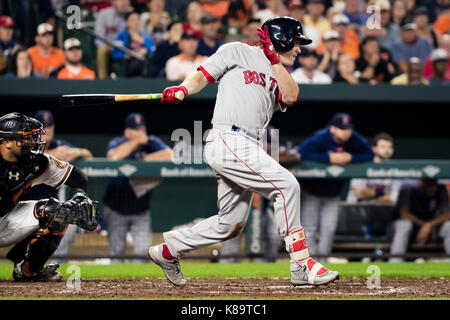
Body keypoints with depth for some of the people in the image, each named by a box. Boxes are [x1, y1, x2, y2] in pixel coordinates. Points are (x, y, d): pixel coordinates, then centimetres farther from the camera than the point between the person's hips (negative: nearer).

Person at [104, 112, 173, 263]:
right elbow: (113, 157, -36)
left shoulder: (152, 142, -8)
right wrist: (137, 141, -29)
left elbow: (170, 156, -25)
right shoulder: (117, 143, -12)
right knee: (116, 252, 2)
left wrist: (144, 158, -21)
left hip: (141, 211, 1)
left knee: (143, 250, -7)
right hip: (116, 210, -1)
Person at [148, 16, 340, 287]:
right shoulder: (238, 52, 7)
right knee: (286, 184, -18)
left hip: (246, 148, 9)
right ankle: (302, 265, -18)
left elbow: (291, 97, 5)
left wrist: (274, 59, 2)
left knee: (231, 224, 11)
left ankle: (168, 251, 27)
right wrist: (182, 90, -15)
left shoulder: (279, 75, 25)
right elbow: (203, 75, 5)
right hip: (228, 140, -9)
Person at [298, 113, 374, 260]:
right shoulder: (319, 138, -26)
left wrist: (350, 157, -24)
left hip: (333, 192, 4)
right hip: (311, 191, -4)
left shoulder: (355, 140, -13)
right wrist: (329, 158, -36)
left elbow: (369, 154, -6)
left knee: (329, 227, 3)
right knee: (310, 226, -3)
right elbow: (302, 153, -36)